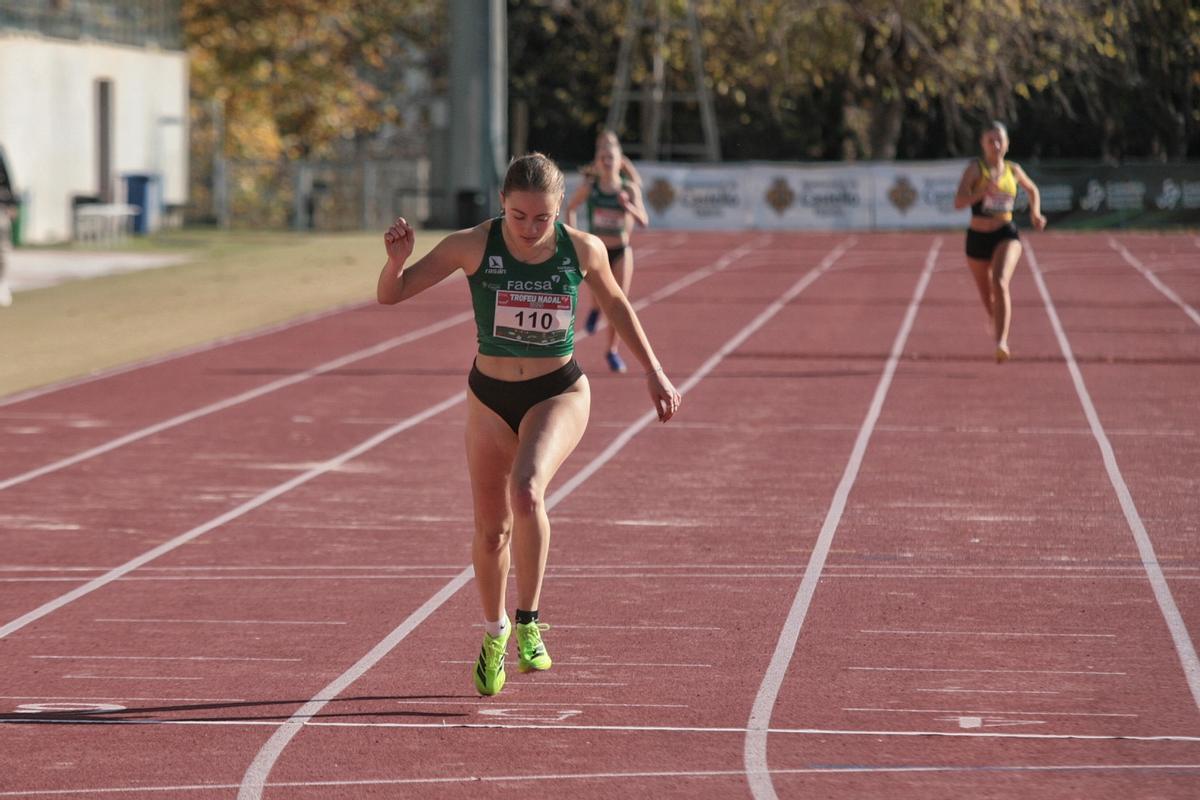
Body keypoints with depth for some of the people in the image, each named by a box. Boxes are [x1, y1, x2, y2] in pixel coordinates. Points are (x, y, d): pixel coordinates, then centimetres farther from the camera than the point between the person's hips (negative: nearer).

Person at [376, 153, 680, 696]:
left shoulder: (582, 250, -12)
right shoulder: (474, 246, -14)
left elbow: (615, 304, 9)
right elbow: (391, 295, -11)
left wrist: (653, 372, 12)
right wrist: (397, 260, -32)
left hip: (559, 394, -1)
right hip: (490, 397, 2)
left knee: (526, 489, -30)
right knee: (490, 529, 9)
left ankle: (529, 622, -16)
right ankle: (494, 635, 36)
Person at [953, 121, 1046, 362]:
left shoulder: (1013, 170, 2)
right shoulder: (975, 168, -8)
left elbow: (1032, 189, 24)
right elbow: (958, 202, -20)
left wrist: (1035, 212, 7)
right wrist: (983, 192, -34)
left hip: (1006, 235, -1)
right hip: (977, 237, 1)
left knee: (1000, 283, -27)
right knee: (987, 294, 17)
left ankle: (1002, 343, -37)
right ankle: (997, 325, 51)